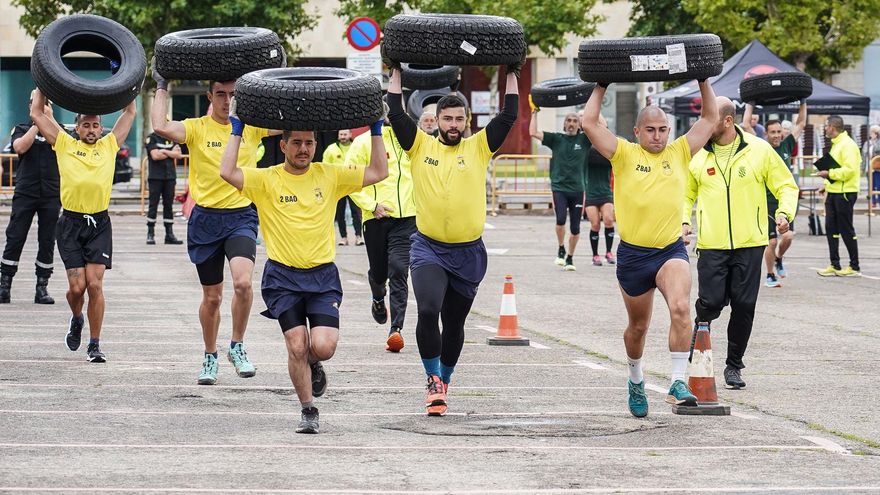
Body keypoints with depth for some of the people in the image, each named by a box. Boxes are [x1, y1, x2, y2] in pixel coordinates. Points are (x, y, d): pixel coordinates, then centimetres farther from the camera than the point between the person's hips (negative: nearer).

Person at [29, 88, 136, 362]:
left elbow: (130, 112, 16)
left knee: (95, 284, -7)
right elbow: (37, 114, 7)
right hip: (71, 224, 0)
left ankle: (95, 344, 1)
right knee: (77, 286, -4)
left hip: (99, 224, 0)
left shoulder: (109, 145, 9)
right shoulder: (65, 145, 6)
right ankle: (76, 319, 30)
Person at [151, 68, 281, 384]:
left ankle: (237, 347, -3)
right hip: (206, 219, 0)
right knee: (211, 297, 11)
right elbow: (160, 126, -19)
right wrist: (162, 88, -8)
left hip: (242, 217, 0)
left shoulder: (251, 126, 3)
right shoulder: (197, 129, -3)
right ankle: (210, 357, 31)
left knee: (243, 282, -24)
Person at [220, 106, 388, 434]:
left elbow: (378, 172, 6)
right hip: (283, 277, -1)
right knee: (297, 346, -9)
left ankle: (313, 365, 24)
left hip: (323, 275, 1)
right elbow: (227, 172, -15)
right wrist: (237, 132, -9)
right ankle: (308, 410, 9)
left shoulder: (330, 177, 6)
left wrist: (375, 131, 3)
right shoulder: (266, 180, -1)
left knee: (323, 346, -13)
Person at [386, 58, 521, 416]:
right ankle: (433, 380, -7)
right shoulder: (420, 146, 2)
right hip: (428, 248, -1)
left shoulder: (478, 147, 3)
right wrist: (395, 73, -3)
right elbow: (396, 114, -4)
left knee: (454, 323, 12)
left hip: (468, 252, 2)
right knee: (428, 310, -22)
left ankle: (444, 381, 30)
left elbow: (508, 117, -1)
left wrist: (513, 75, -1)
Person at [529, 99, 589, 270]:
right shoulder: (556, 139, 5)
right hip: (559, 187, -1)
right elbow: (533, 132, -3)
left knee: (575, 228, 4)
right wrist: (534, 112, -3)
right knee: (561, 219, -21)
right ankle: (561, 249, 4)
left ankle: (570, 257, 22)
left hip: (577, 189, 1)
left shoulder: (584, 139, 5)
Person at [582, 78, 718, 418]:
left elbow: (710, 118, 11)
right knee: (638, 326, 15)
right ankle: (636, 380, 41)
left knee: (681, 308, -26)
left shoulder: (679, 153, 7)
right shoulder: (625, 155, 0)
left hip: (671, 250, 0)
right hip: (633, 253, 0)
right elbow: (589, 123, -8)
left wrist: (703, 81, 7)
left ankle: (678, 384, -27)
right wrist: (601, 88, 0)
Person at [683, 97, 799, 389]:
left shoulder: (759, 151, -1)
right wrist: (683, 221, 0)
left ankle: (734, 365, 16)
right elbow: (685, 193, 16)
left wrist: (784, 213, -10)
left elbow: (786, 186, 7)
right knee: (710, 302, -12)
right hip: (712, 245, 0)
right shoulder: (697, 155, 4)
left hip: (749, 244, 0)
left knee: (744, 306, 2)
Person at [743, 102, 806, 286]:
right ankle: (770, 275, 13)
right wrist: (750, 105, 1)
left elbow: (801, 124, 15)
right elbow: (746, 126, -4)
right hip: (767, 201, -3)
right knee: (771, 241, -3)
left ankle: (779, 259, 20)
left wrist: (803, 103, 13)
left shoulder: (786, 146, 9)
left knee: (788, 236, -11)